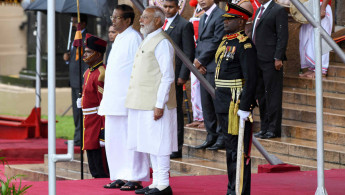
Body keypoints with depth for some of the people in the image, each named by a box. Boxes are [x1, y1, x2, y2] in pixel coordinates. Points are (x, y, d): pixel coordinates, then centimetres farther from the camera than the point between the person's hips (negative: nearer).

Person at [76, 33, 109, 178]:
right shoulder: (88, 73, 15)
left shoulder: (101, 74, -16)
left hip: (99, 124, -10)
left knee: (101, 172, -7)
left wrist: (104, 131, -23)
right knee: (95, 171, 13)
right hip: (89, 126, 10)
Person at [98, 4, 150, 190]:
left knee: (130, 138, -6)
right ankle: (122, 176, 14)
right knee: (114, 139, 9)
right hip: (113, 98, 9)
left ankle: (135, 178, -2)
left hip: (127, 98, -9)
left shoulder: (134, 38, -11)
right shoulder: (119, 39, 18)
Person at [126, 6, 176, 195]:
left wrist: (159, 105, -21)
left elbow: (168, 76, -17)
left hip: (155, 105, -10)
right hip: (143, 104, 10)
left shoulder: (162, 42, -13)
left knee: (158, 144, -6)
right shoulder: (148, 40, 18)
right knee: (151, 144, 11)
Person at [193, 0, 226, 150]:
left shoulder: (220, 16, -10)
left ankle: (222, 138, -2)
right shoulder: (203, 19, 20)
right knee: (206, 104, 9)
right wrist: (197, 61, 1)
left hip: (214, 68, -9)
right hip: (203, 68, 9)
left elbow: (216, 42, -15)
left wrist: (200, 61, -10)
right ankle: (211, 136, 15)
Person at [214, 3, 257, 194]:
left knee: (239, 150, -7)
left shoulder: (245, 45, -15)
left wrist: (244, 108, -22)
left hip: (237, 104, -10)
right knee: (230, 148, 15)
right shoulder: (226, 42, 15)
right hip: (224, 105, 10)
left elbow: (251, 79, -19)